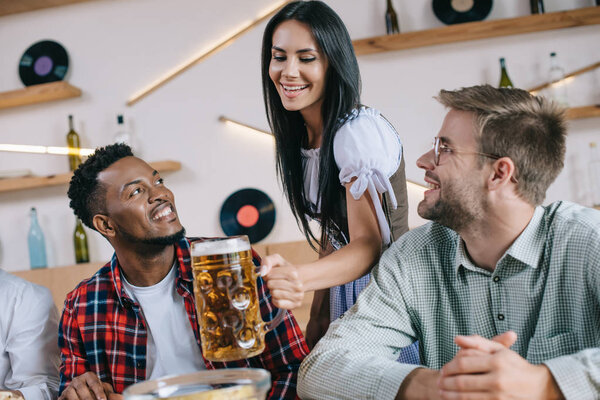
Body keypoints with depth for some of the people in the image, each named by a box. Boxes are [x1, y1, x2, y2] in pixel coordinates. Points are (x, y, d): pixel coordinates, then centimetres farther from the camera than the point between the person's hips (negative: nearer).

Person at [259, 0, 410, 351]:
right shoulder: (301, 135, 4)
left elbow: (369, 243, -28)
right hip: (343, 297, 8)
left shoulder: (359, 131, -23)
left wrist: (299, 277, -47)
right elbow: (334, 233, 8)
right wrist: (318, 319, 5)